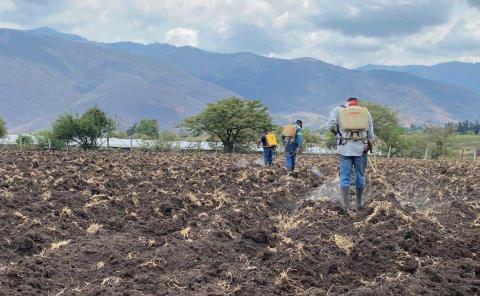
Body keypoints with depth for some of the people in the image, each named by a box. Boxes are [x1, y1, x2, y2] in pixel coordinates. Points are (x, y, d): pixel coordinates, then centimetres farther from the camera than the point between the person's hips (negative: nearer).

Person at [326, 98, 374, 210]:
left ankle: (345, 203, -8)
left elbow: (330, 125, -5)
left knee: (345, 176, 1)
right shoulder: (366, 112, 12)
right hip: (361, 149, 1)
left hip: (345, 148, -1)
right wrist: (370, 144, 24)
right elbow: (370, 133, 12)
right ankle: (358, 203, 17)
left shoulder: (338, 110, 6)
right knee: (360, 176, 11)